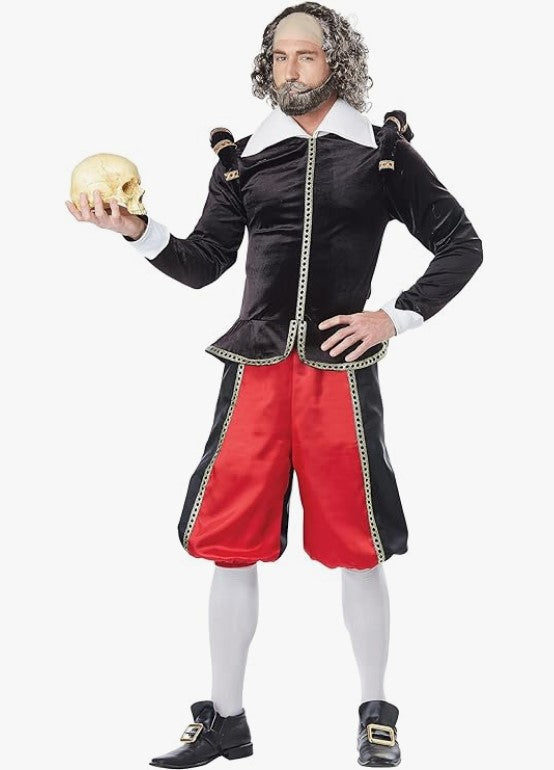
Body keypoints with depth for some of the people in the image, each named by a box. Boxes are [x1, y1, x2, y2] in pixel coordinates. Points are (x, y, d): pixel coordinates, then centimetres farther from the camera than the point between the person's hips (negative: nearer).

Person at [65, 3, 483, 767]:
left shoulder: (382, 152, 4)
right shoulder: (245, 159, 11)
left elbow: (461, 245, 7)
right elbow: (203, 263, 11)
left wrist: (395, 318, -3)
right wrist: (136, 229, -6)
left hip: (339, 369, -2)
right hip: (255, 368, 3)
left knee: (358, 548, 3)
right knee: (232, 545, 4)